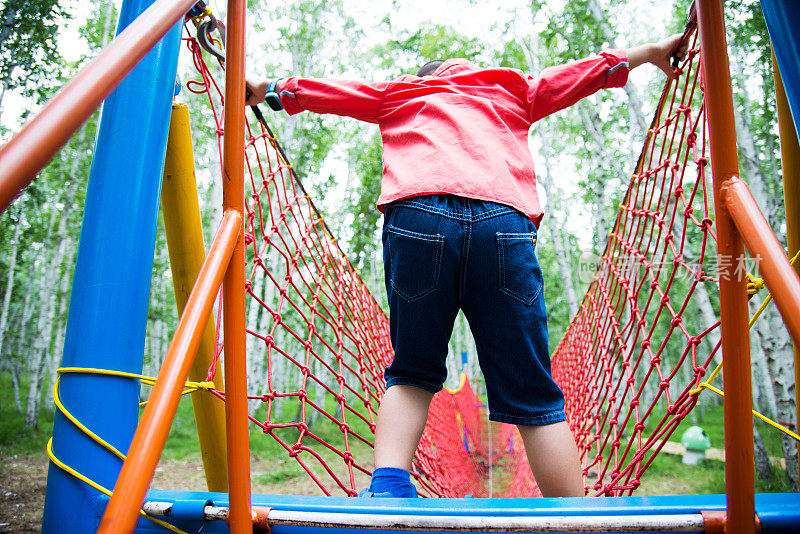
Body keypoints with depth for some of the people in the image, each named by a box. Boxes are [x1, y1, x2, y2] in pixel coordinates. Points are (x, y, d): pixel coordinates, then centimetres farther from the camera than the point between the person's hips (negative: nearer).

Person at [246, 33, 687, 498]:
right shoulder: (513, 90, 36)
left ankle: (387, 486, -7)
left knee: (412, 374, 13)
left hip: (417, 219, 1)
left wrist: (266, 89, 52)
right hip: (503, 222, 0)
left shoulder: (397, 93, 35)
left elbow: (310, 89, 39)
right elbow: (594, 70, 44)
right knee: (533, 394, 4)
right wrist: (651, 51, 58)